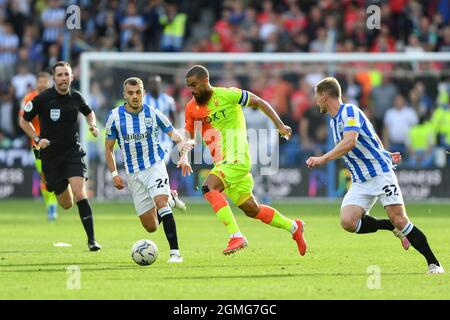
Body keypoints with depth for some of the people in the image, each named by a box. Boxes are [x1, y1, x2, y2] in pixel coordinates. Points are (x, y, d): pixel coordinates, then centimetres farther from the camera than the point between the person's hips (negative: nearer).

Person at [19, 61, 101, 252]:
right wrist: (37, 139, -11)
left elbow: (88, 112, 23)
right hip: (50, 155, -1)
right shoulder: (43, 99, -9)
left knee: (79, 193, -21)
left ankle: (91, 239, -17)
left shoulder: (76, 97, 0)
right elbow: (24, 121, 2)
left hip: (73, 152, 1)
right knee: (66, 204, 6)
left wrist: (92, 125, 2)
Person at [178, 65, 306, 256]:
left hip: (236, 158, -7)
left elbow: (259, 103, -2)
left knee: (208, 188, -28)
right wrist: (184, 157, -5)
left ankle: (236, 236, -29)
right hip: (221, 163, 7)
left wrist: (279, 125, -8)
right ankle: (293, 227, 34)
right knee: (251, 210, 14)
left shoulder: (227, 95, -10)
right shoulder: (191, 108, 6)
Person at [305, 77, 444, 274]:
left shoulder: (349, 112, -12)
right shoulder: (333, 121, 17)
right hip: (360, 182, 8)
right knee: (347, 221, -14)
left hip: (380, 173, -8)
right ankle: (393, 228, 6)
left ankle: (433, 263, -5)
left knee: (399, 220, -15)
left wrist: (323, 159, -33)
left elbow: (350, 142, -30)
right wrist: (385, 154, 35)